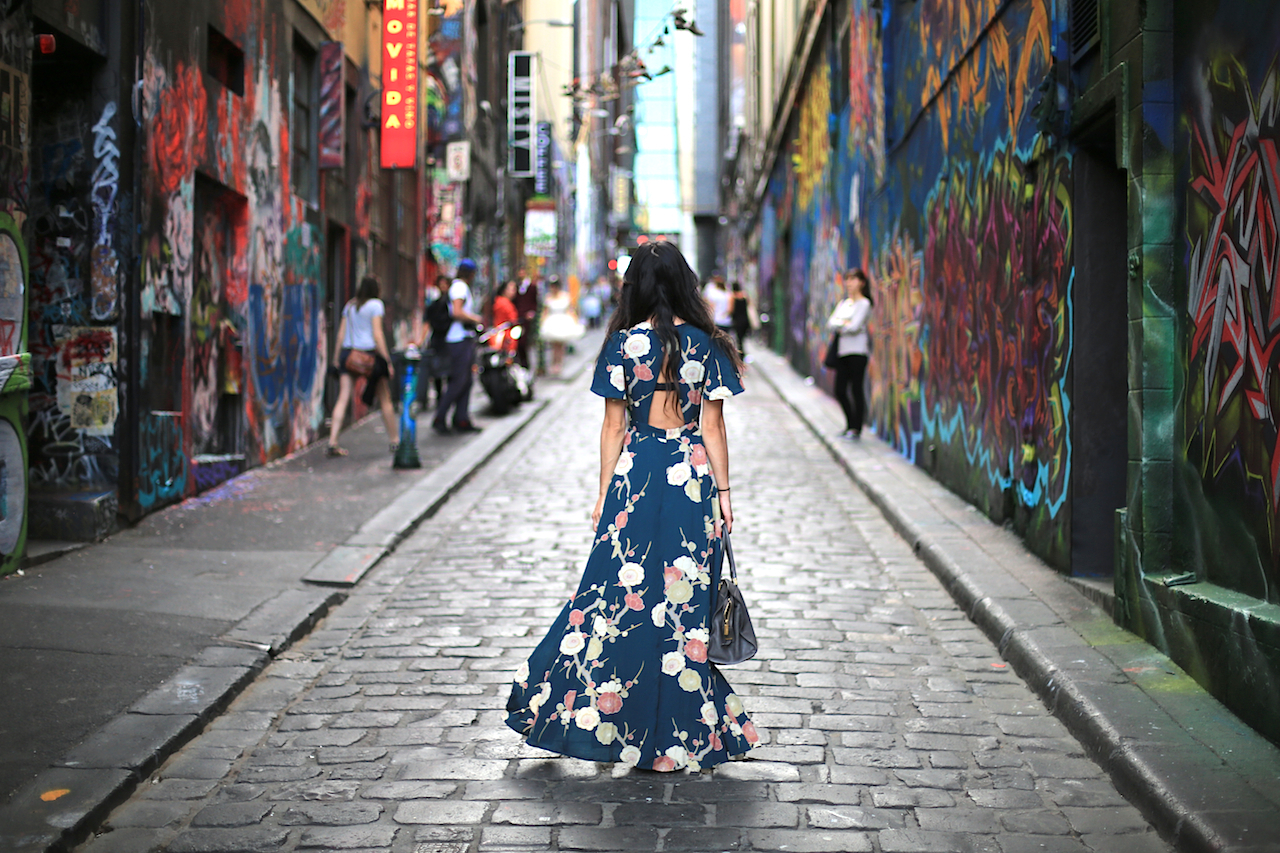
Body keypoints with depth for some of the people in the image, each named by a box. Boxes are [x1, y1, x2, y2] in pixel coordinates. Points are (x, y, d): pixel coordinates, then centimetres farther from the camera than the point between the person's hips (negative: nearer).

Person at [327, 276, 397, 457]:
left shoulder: (349, 306, 14)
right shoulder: (376, 304, -2)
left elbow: (341, 334, 10)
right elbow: (377, 334, -9)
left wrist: (337, 357, 13)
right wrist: (387, 360, -8)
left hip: (348, 353, 5)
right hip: (369, 353, -5)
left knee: (343, 399, -3)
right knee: (385, 399, 8)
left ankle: (332, 442, -13)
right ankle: (395, 441, 16)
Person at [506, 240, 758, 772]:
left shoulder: (624, 344, -3)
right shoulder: (706, 345, -1)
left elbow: (613, 426, -1)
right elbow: (713, 427, -1)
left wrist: (605, 491, 6)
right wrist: (723, 492, 5)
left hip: (635, 475, -1)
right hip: (691, 476, 1)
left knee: (620, 594, 7)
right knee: (683, 600, 6)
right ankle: (680, 733, 13)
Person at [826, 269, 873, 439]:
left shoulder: (864, 303, -3)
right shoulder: (842, 304, 18)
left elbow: (855, 327, -14)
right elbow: (830, 325, 10)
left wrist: (839, 325, 1)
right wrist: (843, 323, -6)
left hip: (857, 350, -7)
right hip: (843, 351, 7)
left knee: (856, 388, -6)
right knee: (840, 390, 6)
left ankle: (856, 429, -2)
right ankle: (850, 425, 19)